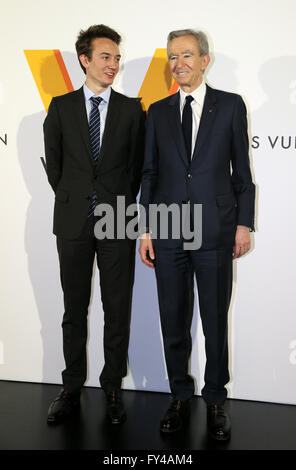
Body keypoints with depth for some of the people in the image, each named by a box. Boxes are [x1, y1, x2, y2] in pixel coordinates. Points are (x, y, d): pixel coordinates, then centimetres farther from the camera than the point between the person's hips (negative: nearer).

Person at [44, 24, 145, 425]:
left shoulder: (132, 109, 5)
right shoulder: (61, 106, 7)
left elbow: (138, 164, 9)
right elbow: (53, 163, 12)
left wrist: (122, 203, 7)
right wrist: (72, 200, 11)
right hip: (73, 223, 1)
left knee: (118, 310, 5)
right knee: (75, 310, 10)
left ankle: (113, 387, 21)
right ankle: (72, 388, 24)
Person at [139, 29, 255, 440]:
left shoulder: (230, 105, 5)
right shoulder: (159, 111, 11)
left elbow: (242, 169, 5)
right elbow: (150, 173, 10)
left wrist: (244, 223, 0)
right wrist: (145, 228, 5)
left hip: (215, 229, -2)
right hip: (168, 232, 2)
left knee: (215, 321, 7)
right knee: (173, 320, 10)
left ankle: (216, 400, 26)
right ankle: (180, 397, 28)